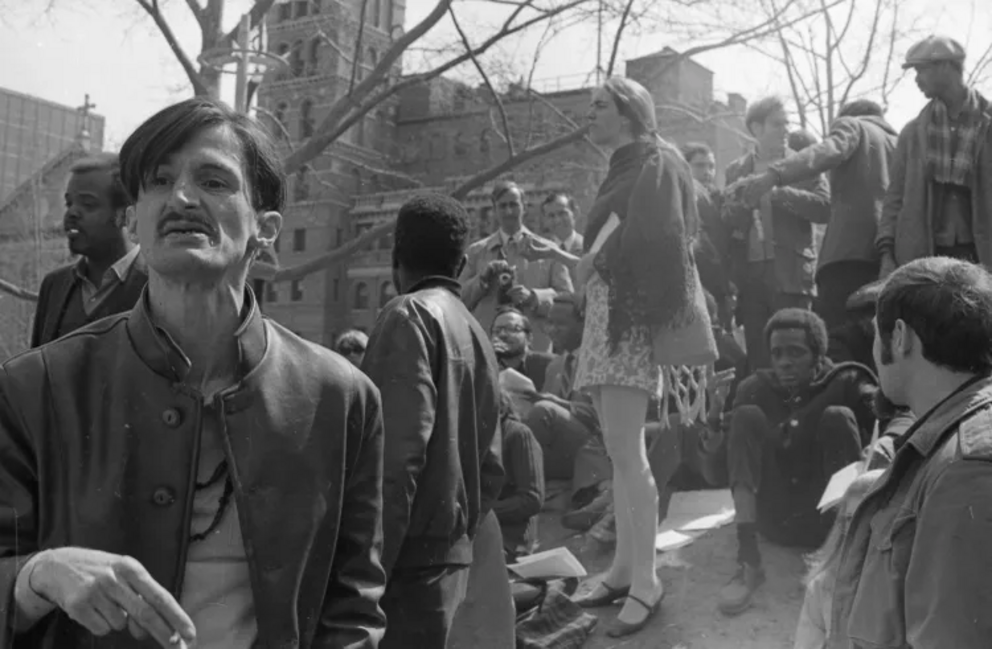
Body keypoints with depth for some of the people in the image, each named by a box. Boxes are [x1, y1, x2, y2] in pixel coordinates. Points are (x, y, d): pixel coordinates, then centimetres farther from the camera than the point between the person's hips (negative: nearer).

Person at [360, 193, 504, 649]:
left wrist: (369, 568, -18)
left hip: (412, 555, -8)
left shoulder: (410, 316, -9)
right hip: (452, 555, 8)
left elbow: (400, 453, -19)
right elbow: (490, 469, 15)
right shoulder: (477, 336, 15)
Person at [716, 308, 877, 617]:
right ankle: (748, 559, -25)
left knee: (837, 417, -19)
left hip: (830, 519, -2)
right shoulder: (756, 389, 1)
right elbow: (717, 471, -2)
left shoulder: (843, 384, -4)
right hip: (773, 520, 2)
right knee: (747, 416, -16)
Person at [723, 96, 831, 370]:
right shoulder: (736, 170, 14)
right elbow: (727, 222, 10)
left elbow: (824, 207, -7)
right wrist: (742, 202, -10)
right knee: (757, 360, 4)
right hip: (749, 273, 3)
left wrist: (777, 190, -14)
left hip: (789, 274, -2)